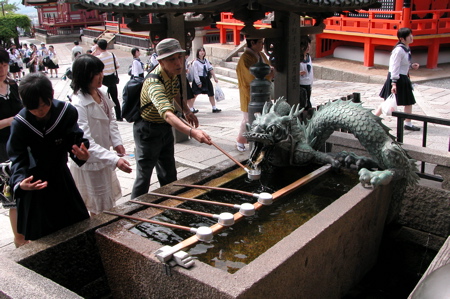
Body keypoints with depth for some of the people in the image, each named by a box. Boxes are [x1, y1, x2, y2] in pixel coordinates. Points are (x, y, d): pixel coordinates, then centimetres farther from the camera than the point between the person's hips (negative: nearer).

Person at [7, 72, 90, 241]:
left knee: (79, 226, 12)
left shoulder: (67, 112, -16)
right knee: (42, 238, 5)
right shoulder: (20, 123, -18)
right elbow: (18, 158, -16)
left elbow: (74, 140, -14)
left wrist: (81, 153, -38)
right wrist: (20, 182, -35)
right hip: (34, 181, -2)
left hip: (61, 177, 2)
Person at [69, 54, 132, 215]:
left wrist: (117, 142, -4)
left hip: (103, 160, 8)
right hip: (89, 162, -8)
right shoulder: (79, 104, -26)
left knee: (109, 201, 23)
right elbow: (86, 142, -31)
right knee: (100, 210, 6)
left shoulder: (101, 95, 1)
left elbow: (111, 120, 14)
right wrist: (115, 160, -39)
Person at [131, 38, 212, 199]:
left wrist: (185, 110, -1)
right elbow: (167, 114, -52)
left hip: (165, 128, 8)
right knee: (144, 176, 1)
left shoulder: (173, 73, -6)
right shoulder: (155, 83, -35)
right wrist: (192, 132, -67)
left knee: (169, 175, 18)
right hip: (148, 131, -8)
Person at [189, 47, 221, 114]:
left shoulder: (206, 60, 6)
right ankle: (191, 109, 6)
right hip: (198, 79, -6)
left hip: (206, 79, 6)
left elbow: (211, 69, 7)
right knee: (194, 94, -3)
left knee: (211, 94, 8)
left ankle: (214, 108, 17)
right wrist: (199, 83, -15)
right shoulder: (195, 62, -12)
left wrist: (215, 77, 2)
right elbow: (195, 74, -14)